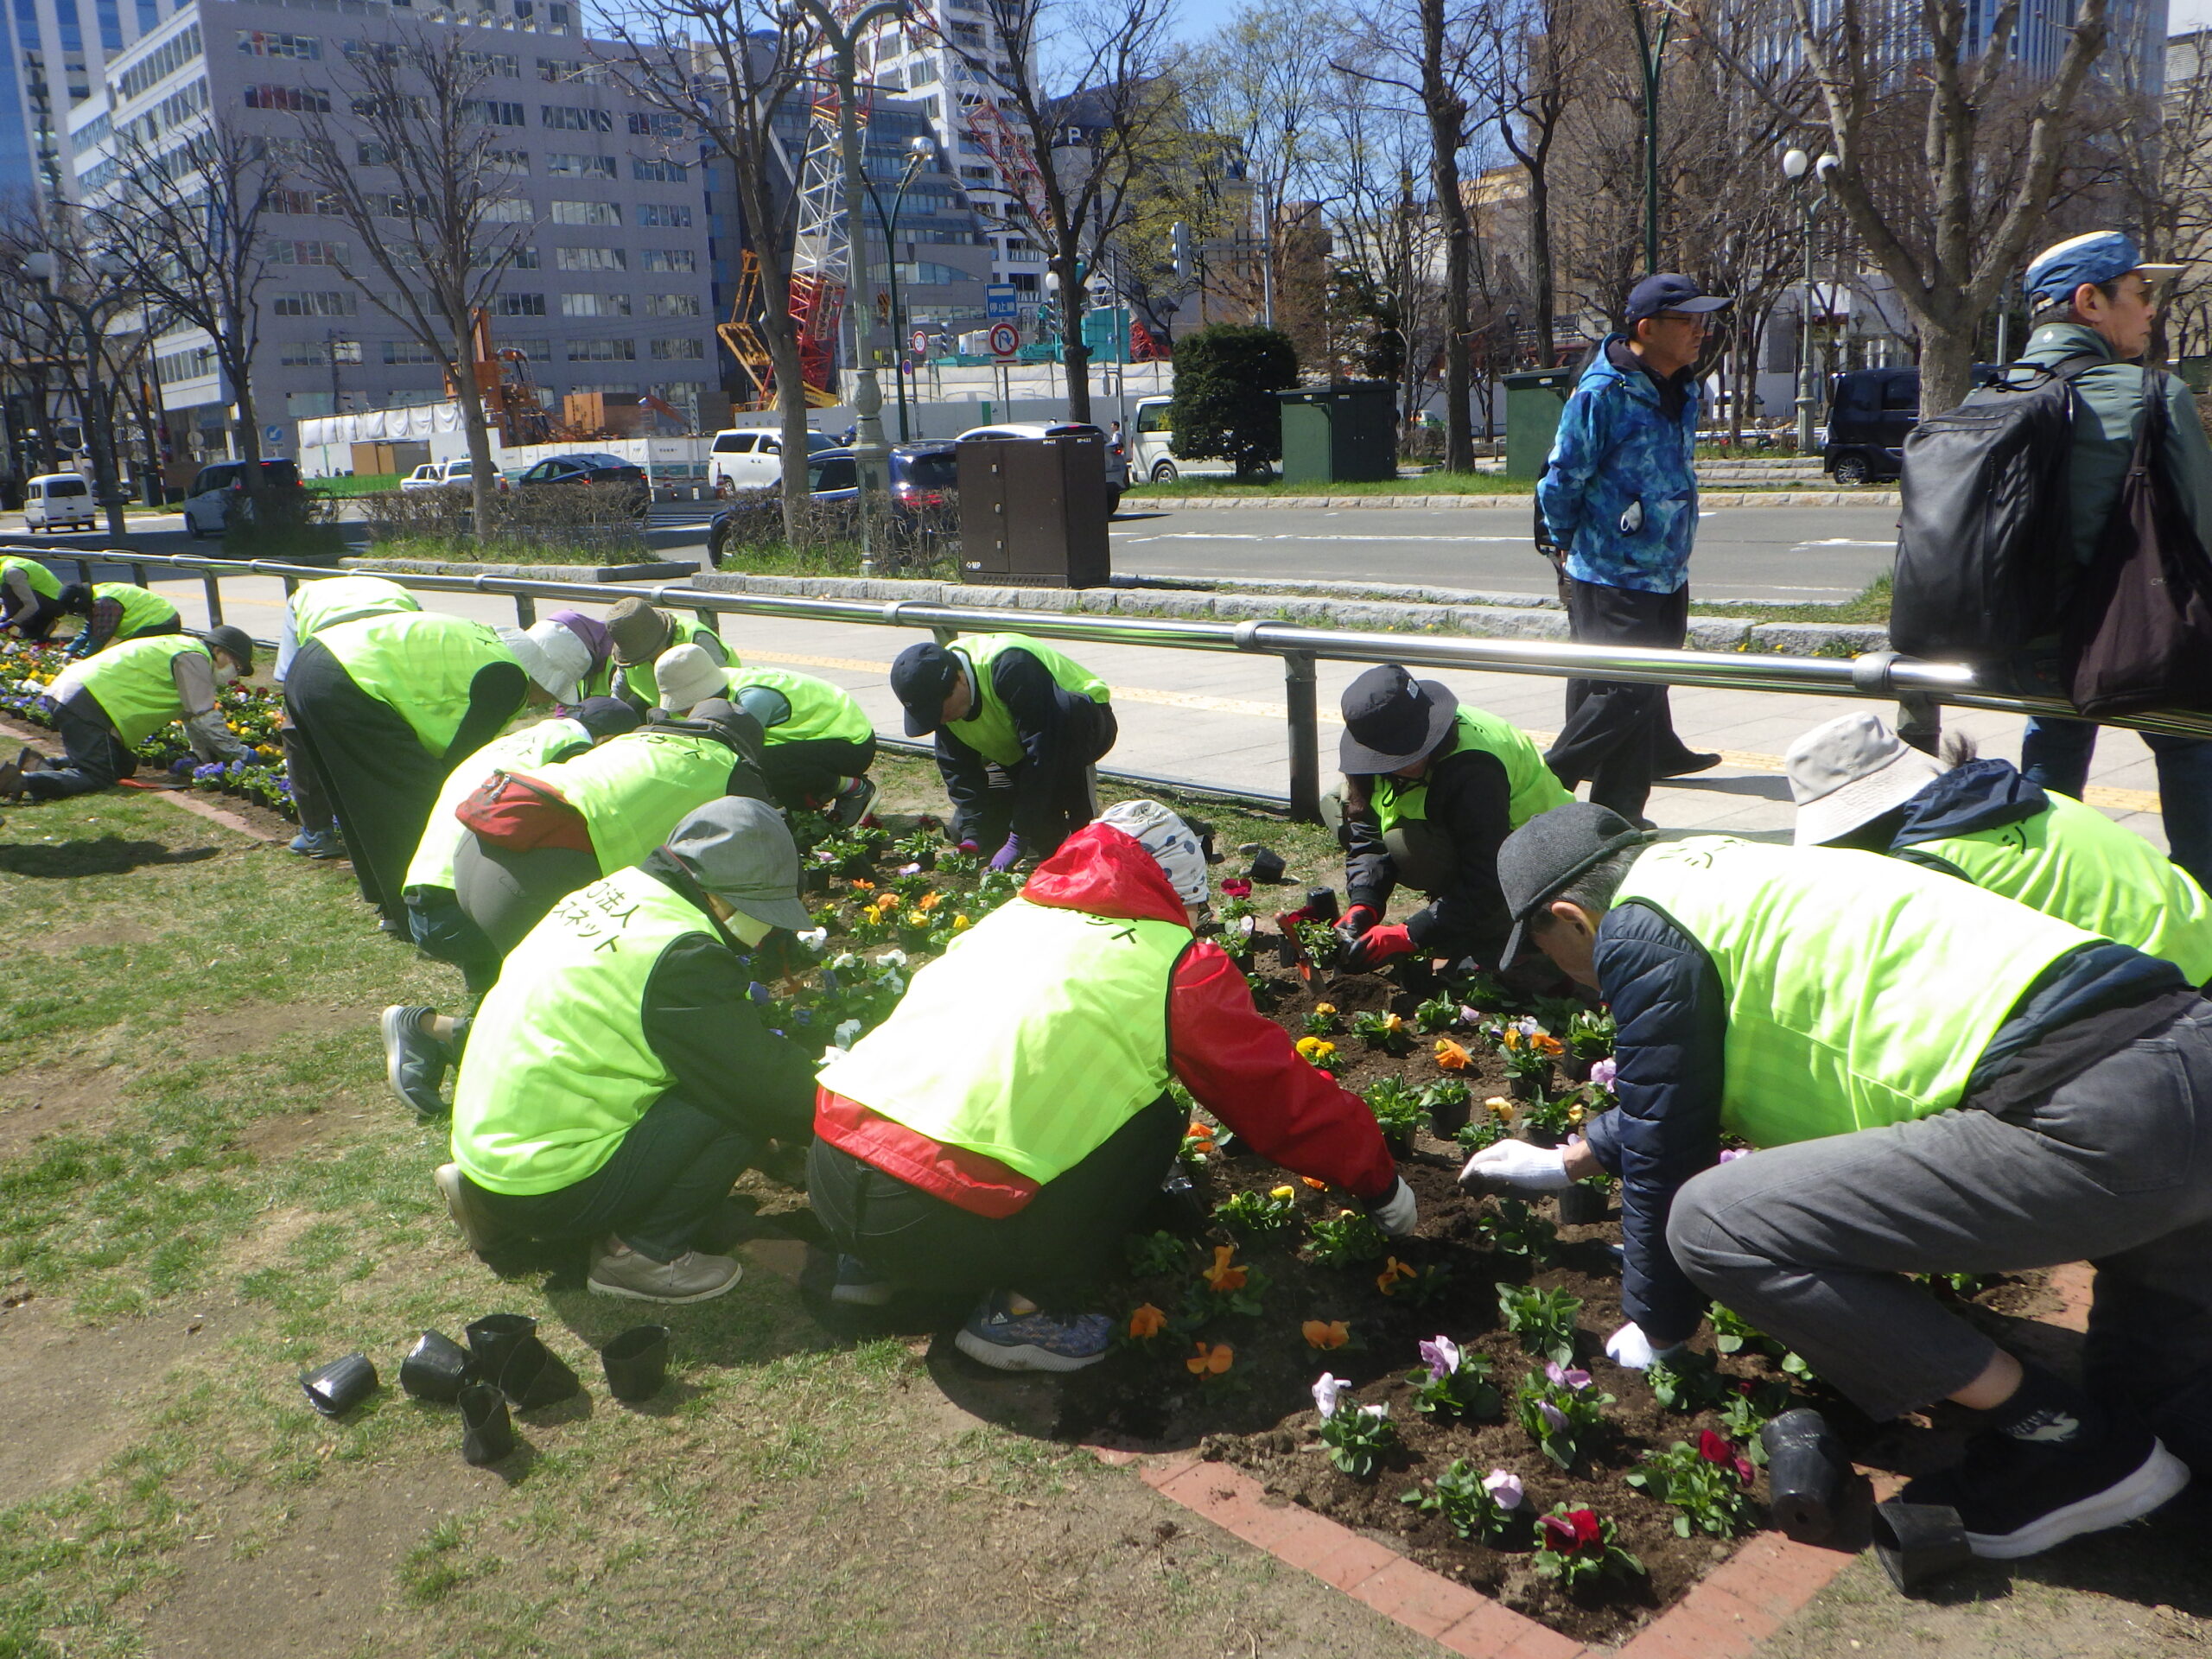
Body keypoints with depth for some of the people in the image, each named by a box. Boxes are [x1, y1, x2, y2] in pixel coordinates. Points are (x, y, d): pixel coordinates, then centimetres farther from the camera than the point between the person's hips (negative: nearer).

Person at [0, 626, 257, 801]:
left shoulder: (184, 649, 23)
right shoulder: (194, 658, -9)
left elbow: (191, 716, 27)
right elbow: (205, 718, -12)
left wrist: (209, 757, 22)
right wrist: (240, 753, -5)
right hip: (86, 702, -11)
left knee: (124, 766, 15)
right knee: (100, 778, -13)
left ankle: (40, 765, 10)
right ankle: (22, 780, -23)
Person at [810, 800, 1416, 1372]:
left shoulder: (1013, 915, 23)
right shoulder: (1178, 967, 4)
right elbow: (1280, 1093, 14)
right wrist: (1380, 1183, 30)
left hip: (827, 1175, 7)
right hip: (944, 1220, -6)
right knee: (1154, 1118, 11)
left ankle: (871, 1265, 24)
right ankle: (1023, 1308, 3)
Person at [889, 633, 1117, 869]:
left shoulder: (1010, 666, -37)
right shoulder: (941, 696, -15)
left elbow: (1042, 750, -37)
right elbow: (958, 769, -10)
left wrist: (1019, 839, -36)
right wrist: (972, 837, -22)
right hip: (1017, 754, 6)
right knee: (963, 831, -6)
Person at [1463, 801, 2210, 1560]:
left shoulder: (1640, 933, -2)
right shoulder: (1720, 876, 26)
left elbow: (1666, 1146, 4)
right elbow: (1682, 1089, 41)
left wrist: (1657, 1334, 19)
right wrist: (1567, 1161, 51)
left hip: (2094, 1117, -10)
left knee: (1712, 1223, -11)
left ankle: (2063, 1441, 2)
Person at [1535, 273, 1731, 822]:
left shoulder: (1682, 391, 10)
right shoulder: (1601, 394, -16)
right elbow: (1560, 483, -11)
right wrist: (1574, 550, 1)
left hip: (1668, 577, 8)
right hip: (1613, 579, -8)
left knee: (1646, 693, 11)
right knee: (1621, 695, -8)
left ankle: (1618, 818, 21)